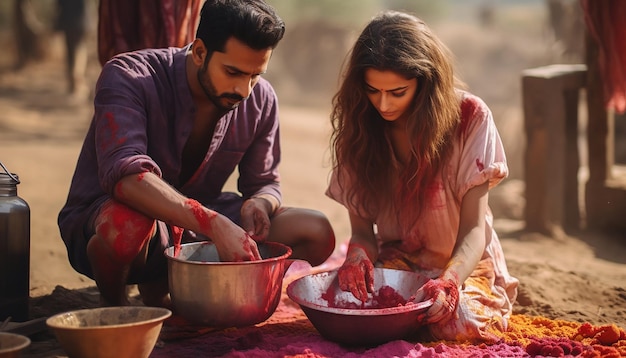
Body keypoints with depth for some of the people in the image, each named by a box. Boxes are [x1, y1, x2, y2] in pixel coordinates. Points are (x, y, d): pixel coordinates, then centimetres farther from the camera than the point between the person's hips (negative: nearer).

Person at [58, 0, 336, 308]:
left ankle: (159, 289, 2)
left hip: (193, 228, 6)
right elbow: (125, 175, -38)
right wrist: (214, 224, -48)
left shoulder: (260, 99, -5)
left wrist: (259, 203, -21)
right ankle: (113, 303, -4)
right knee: (127, 225, -43)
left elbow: (265, 182, 6)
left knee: (316, 233, -11)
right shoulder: (127, 78, -22)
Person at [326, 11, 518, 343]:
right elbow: (362, 227, -2)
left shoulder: (469, 117, -14)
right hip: (395, 263, 2)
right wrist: (358, 253, -28)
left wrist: (448, 283, -36)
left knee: (457, 323, -33)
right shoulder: (360, 126, -4)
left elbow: (474, 228, -16)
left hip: (462, 263, -2)